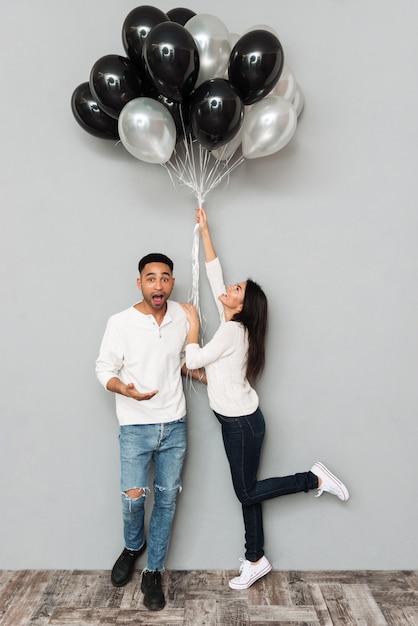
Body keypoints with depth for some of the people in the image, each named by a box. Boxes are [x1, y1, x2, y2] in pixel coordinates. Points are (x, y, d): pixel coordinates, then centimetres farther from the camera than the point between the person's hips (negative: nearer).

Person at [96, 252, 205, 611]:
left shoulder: (182, 317, -1)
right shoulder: (121, 323, -12)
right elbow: (105, 369, -7)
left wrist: (202, 375, 1)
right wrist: (126, 390, -26)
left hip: (174, 425, 3)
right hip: (136, 426, -2)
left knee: (167, 498, 9)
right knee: (133, 498, 2)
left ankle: (153, 573, 29)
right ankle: (133, 546, 37)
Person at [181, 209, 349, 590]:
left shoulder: (231, 330, -21)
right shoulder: (233, 324, 3)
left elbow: (193, 361, -15)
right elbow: (215, 275, 6)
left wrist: (193, 324, -5)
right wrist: (205, 231, 8)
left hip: (242, 422, -8)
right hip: (235, 421, 8)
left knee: (247, 492, 5)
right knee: (247, 492, 14)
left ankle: (315, 479, 12)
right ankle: (256, 561, 26)